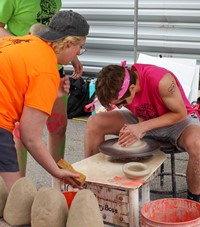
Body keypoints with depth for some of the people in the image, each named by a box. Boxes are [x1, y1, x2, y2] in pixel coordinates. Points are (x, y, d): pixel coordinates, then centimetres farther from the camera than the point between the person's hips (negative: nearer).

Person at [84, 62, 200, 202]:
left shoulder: (162, 81, -35)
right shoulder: (117, 85, -18)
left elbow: (180, 113, -22)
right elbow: (141, 115, -3)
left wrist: (142, 128, -29)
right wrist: (135, 130, -25)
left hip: (177, 119, -5)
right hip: (143, 119, 5)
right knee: (94, 122, -11)